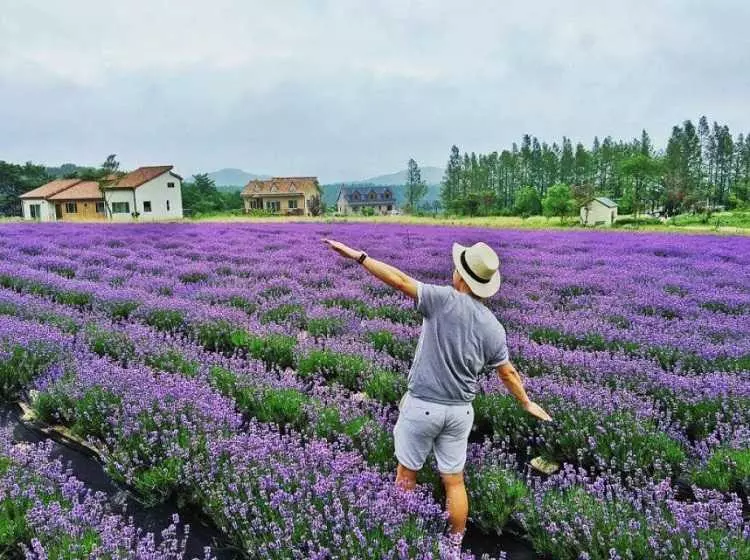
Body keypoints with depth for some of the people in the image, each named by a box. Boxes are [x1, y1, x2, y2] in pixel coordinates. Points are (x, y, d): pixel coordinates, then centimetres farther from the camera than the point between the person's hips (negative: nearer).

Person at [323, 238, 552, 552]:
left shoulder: (444, 300, -17)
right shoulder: (494, 327, 0)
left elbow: (400, 281, -24)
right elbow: (507, 373, 9)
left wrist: (358, 256, -20)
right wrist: (527, 403, 26)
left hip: (422, 406, -4)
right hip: (459, 411, 4)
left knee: (406, 473, 15)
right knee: (454, 481, 17)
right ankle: (456, 544, 31)